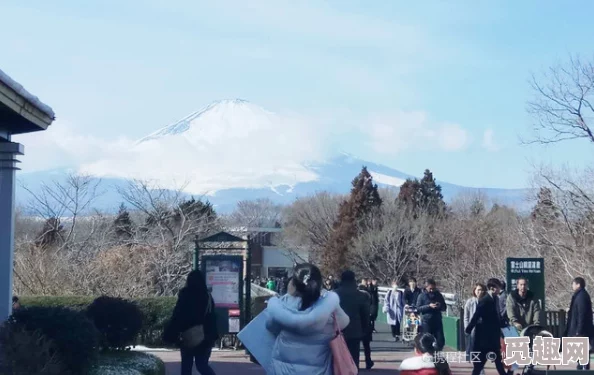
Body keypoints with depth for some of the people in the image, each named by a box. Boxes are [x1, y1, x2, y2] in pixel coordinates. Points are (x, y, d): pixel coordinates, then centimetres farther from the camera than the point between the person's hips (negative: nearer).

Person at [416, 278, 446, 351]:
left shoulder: (438, 295, 10)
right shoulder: (422, 296, 1)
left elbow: (444, 307, 15)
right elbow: (418, 308, -5)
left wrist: (440, 306, -8)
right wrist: (429, 306, -17)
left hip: (437, 321, 3)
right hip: (426, 321, -3)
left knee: (441, 341, 0)